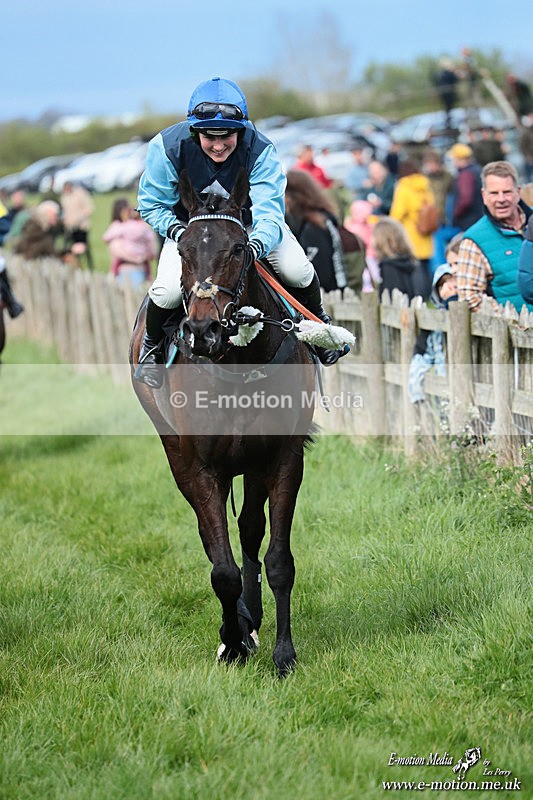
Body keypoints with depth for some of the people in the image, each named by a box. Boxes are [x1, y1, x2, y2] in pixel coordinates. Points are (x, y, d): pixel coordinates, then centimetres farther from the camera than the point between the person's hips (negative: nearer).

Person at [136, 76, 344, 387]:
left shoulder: (260, 151, -28)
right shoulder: (168, 147, -26)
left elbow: (269, 211, -36)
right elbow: (152, 205, -12)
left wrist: (257, 245, -58)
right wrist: (178, 230, -31)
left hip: (249, 224, 1)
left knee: (296, 270, -22)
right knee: (169, 289, -27)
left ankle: (317, 322, 14)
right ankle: (153, 343, 8)